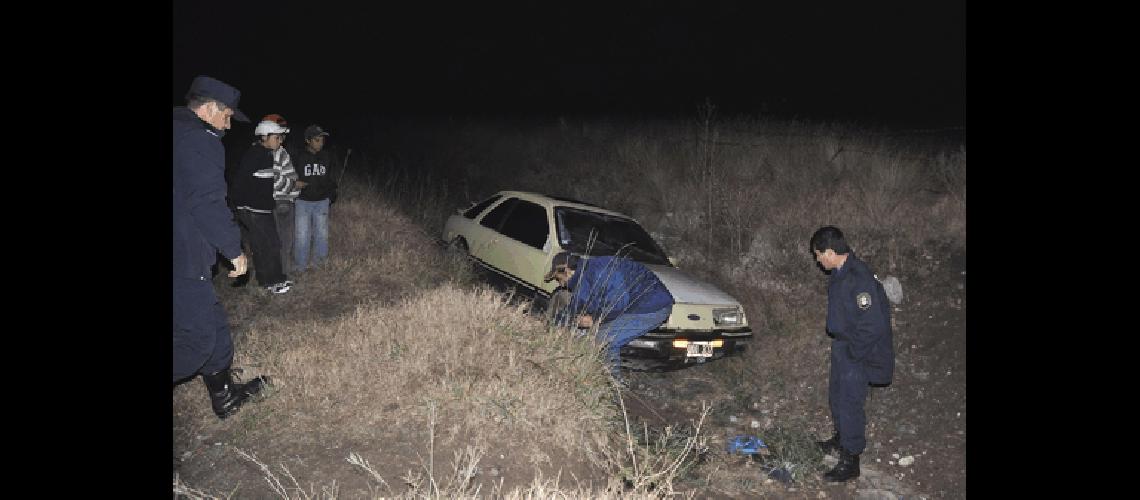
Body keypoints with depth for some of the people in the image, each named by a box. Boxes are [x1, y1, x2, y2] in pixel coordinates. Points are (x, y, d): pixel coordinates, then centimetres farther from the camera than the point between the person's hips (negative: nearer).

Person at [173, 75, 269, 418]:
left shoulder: (182, 132, 14)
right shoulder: (201, 141, -15)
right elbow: (208, 205, -19)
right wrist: (234, 250, -8)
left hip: (184, 254, 10)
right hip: (184, 260, -10)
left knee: (212, 323, 18)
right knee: (197, 337, -2)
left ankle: (225, 396, 30)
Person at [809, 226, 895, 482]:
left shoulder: (859, 279, -28)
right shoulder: (841, 273, 3)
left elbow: (873, 326, -28)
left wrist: (853, 353, -19)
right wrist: (840, 345, 15)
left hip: (857, 354, -10)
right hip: (842, 347, 10)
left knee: (849, 403, 0)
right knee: (837, 396, 23)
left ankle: (850, 461, 14)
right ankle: (840, 440, 45)